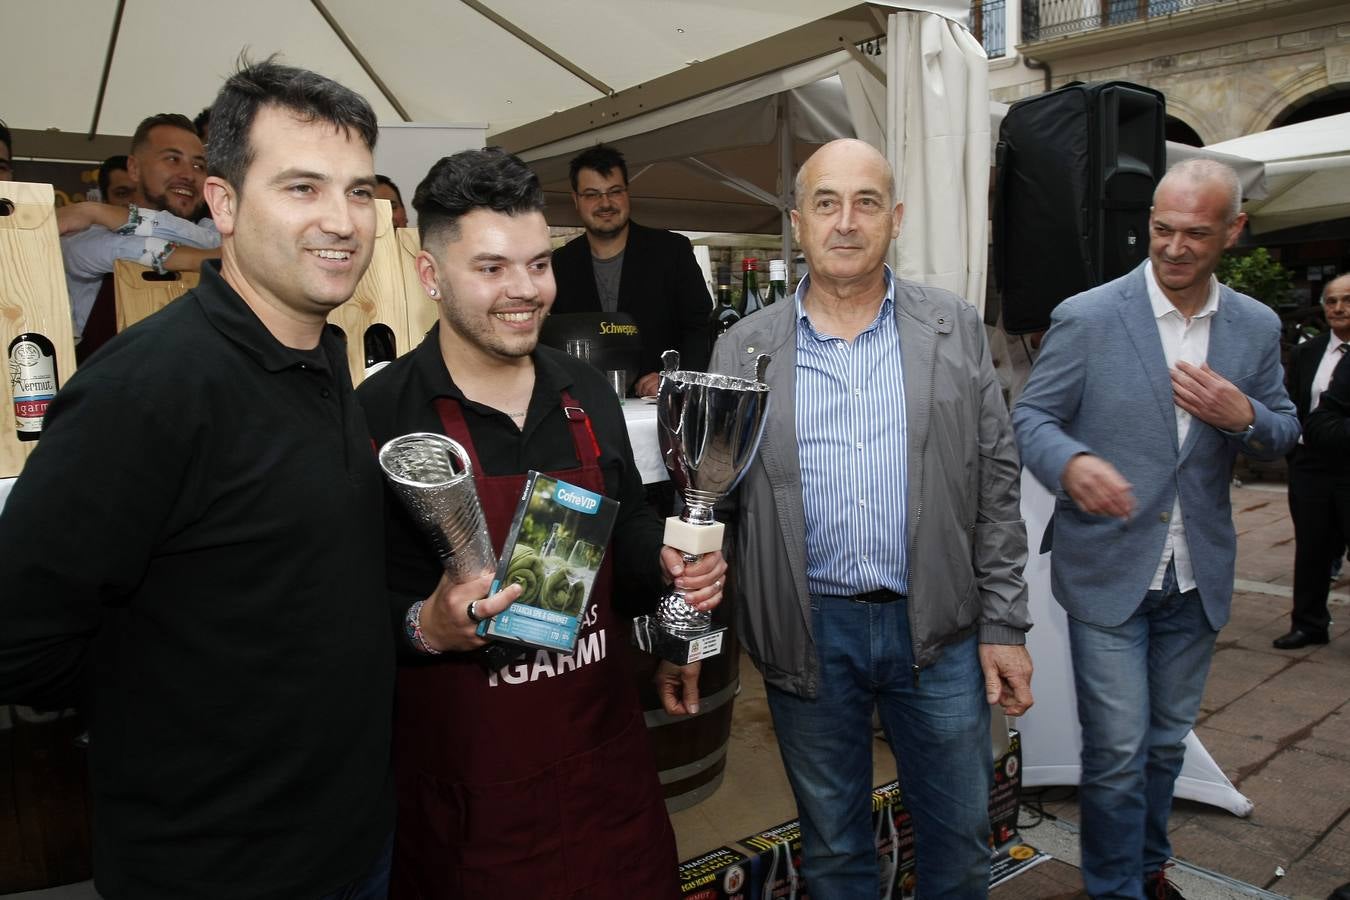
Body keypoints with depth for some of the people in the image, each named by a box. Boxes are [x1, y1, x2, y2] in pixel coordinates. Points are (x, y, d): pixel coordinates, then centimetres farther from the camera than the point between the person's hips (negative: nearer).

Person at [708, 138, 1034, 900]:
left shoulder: (956, 330, 1)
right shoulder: (746, 349, 0)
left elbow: (996, 489, 2)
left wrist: (1004, 626, -1)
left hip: (937, 628, 1)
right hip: (807, 633, 0)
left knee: (959, 836, 17)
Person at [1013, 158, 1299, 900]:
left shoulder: (1257, 328, 3)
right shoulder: (1087, 317, -10)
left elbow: (1283, 435, 10)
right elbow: (1030, 416, -7)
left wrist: (1243, 416, -14)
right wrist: (1071, 462, -28)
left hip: (1196, 580, 5)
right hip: (1108, 574, -4)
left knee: (1165, 742, 21)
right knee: (1117, 751, 1)